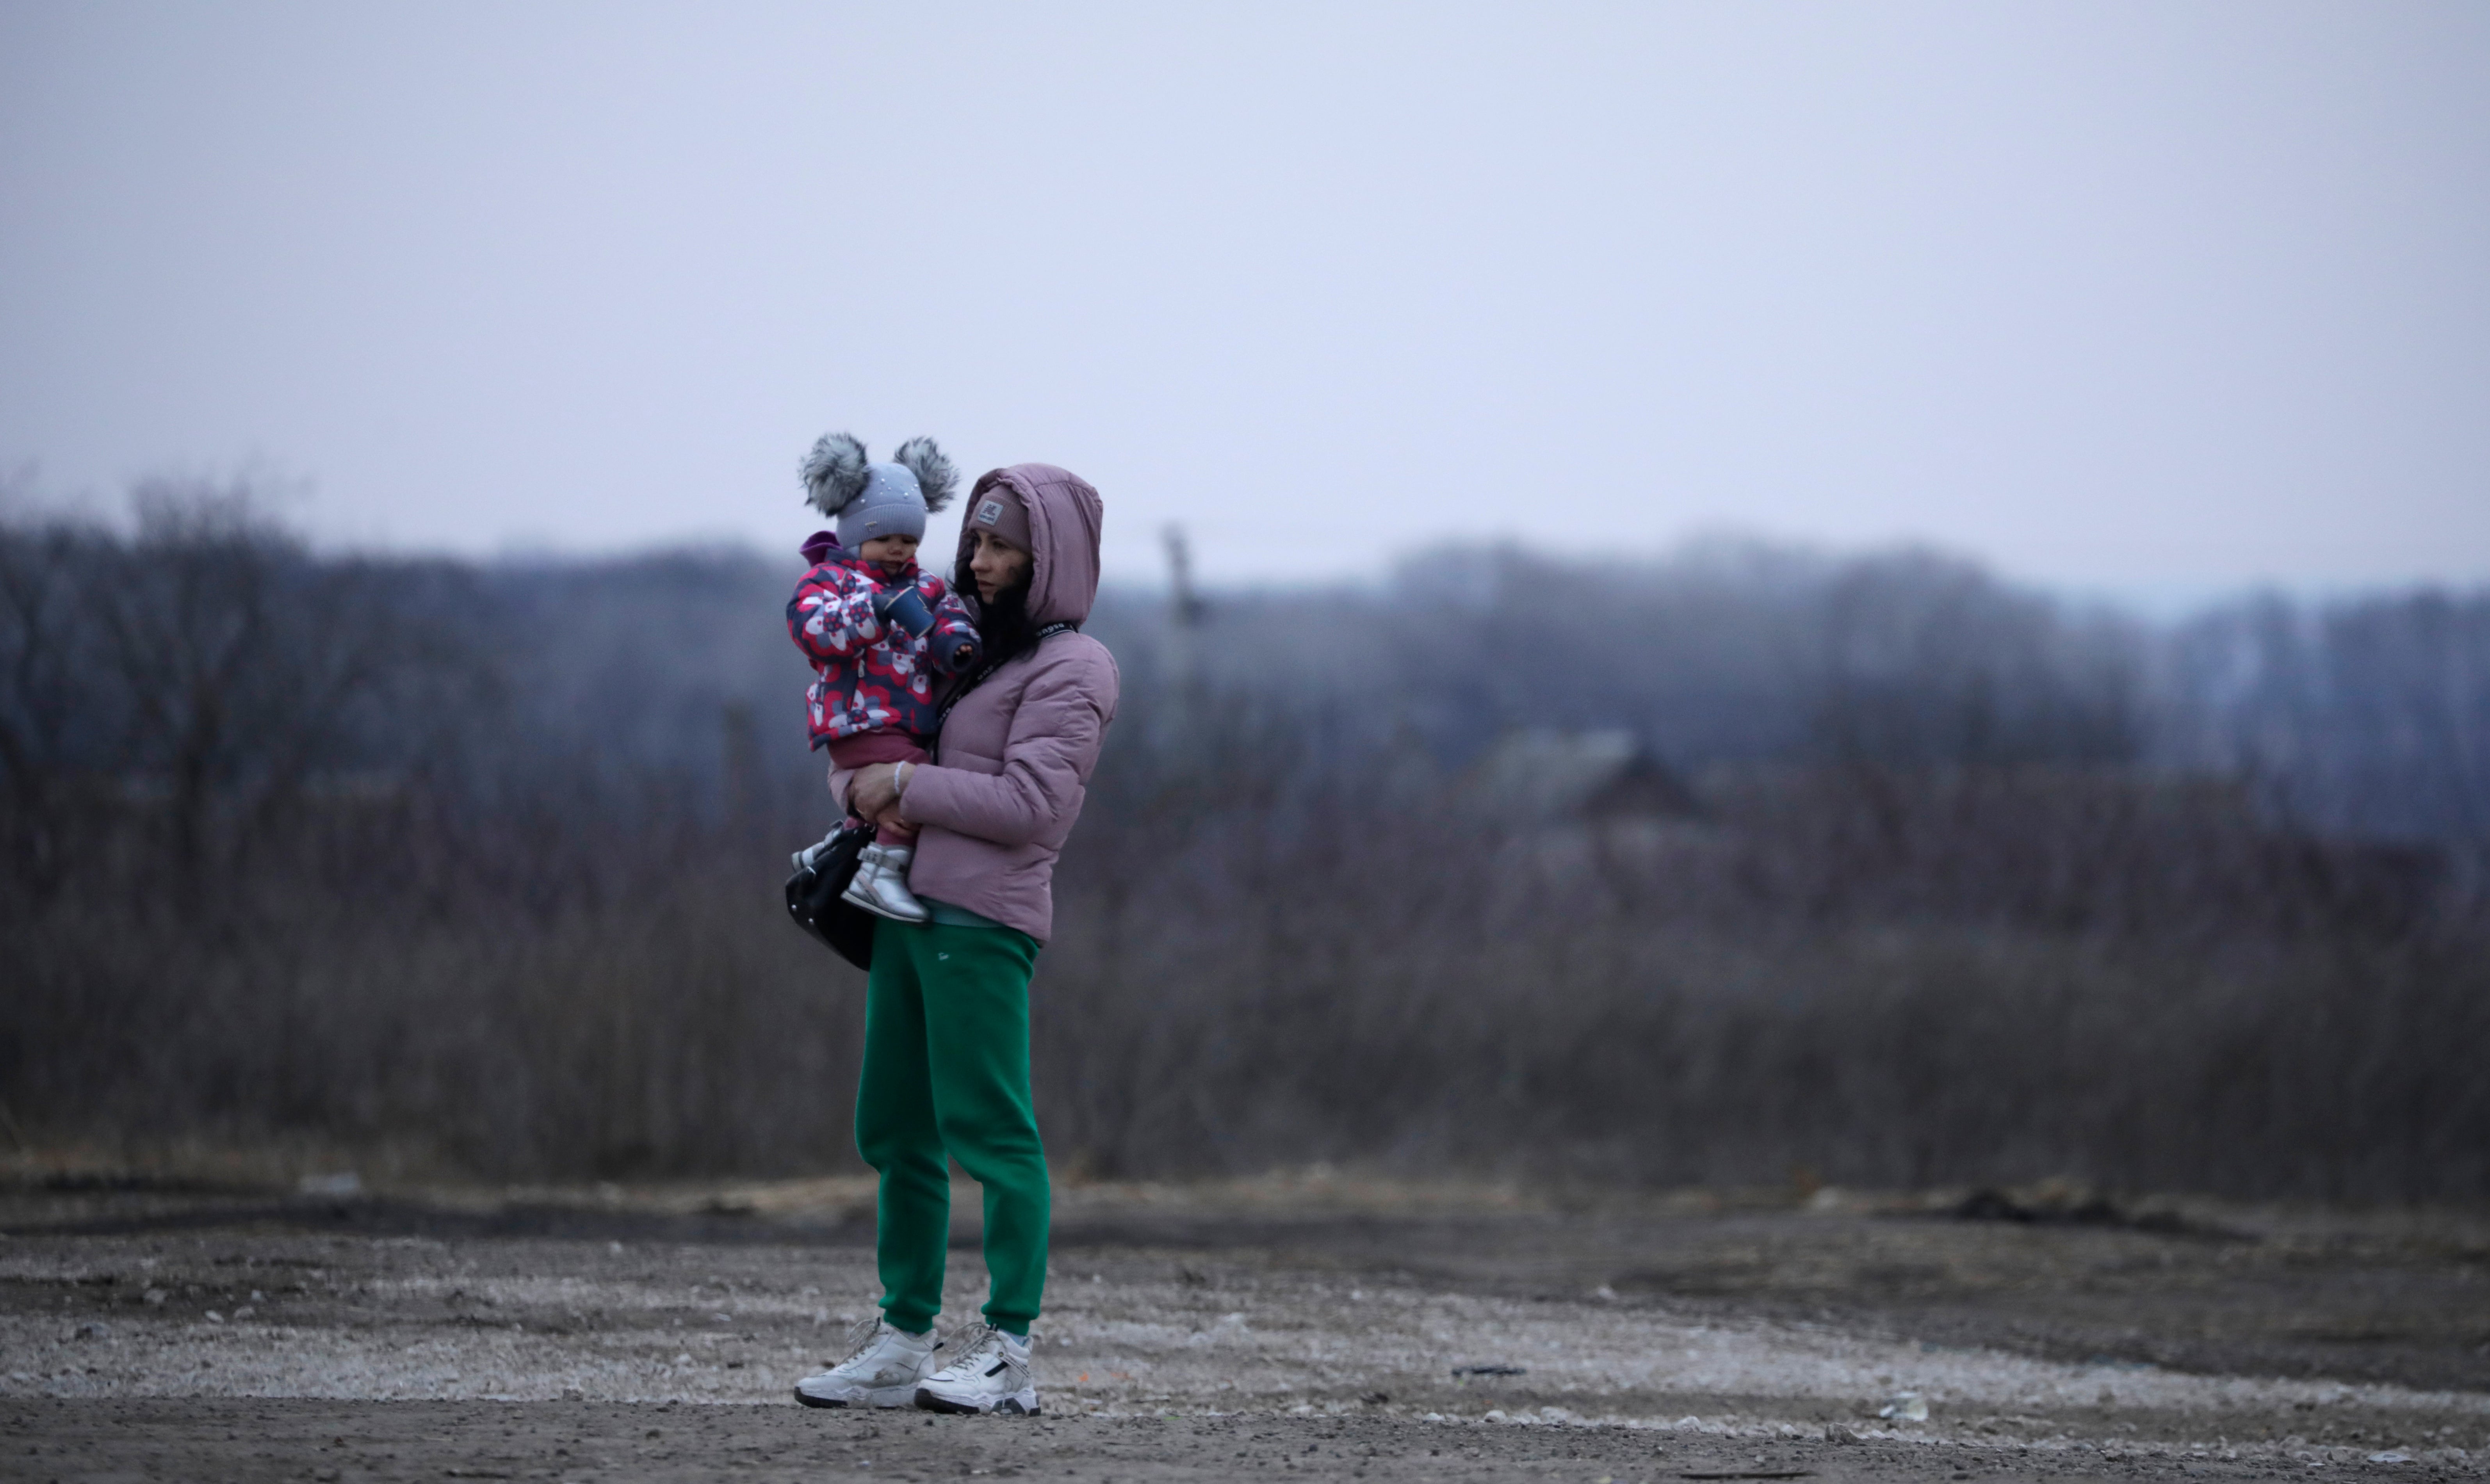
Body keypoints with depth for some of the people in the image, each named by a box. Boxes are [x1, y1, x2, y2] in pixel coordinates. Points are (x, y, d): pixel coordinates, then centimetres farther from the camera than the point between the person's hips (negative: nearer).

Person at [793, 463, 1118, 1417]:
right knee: (897, 1133, 10)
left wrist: (906, 785, -11)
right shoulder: (970, 647, 21)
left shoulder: (1069, 669, -5)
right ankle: (902, 1342, 16)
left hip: (983, 923, -9)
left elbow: (1030, 804, -16)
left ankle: (1008, 1352, -10)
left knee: (989, 1127, -11)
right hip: (908, 908, 9)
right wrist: (861, 788, 2)